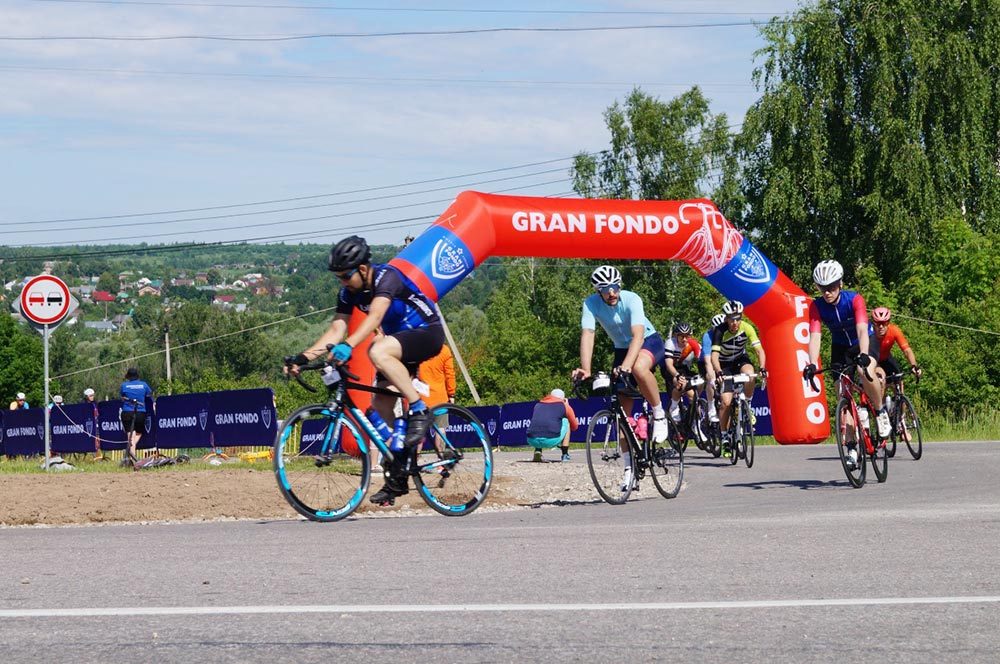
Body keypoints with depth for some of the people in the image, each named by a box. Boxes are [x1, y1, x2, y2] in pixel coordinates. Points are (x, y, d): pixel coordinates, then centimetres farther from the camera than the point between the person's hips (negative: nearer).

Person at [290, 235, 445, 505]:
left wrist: (348, 345, -54)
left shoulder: (387, 277, -25)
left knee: (378, 352, -35)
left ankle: (419, 410, -24)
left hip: (428, 333, -8)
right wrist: (305, 356, -19)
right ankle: (397, 476, 9)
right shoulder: (349, 292, -2)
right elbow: (336, 329, -6)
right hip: (399, 340, 8)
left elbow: (375, 316, -41)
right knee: (380, 405, 0)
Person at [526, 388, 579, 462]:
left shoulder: (538, 405, 27)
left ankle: (537, 451, 17)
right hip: (551, 441, -3)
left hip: (532, 441, 3)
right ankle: (565, 455, 22)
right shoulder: (564, 406, 17)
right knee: (566, 421, 26)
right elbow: (574, 427, 29)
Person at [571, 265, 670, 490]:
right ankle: (629, 467, 7)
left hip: (649, 342, -4)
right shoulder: (591, 304, -20)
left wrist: (626, 365, -55)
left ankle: (659, 415, -18)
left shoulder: (631, 300, -28)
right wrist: (585, 369, -45)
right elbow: (587, 335, -30)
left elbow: (638, 335, -40)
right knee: (622, 413, -2)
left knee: (639, 368, -41)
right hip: (622, 348, 4)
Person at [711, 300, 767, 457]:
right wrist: (718, 372, -52)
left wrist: (762, 368, -41)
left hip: (741, 360, 1)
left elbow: (759, 350, -23)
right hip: (724, 365, -1)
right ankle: (725, 438, 1)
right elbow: (714, 355, -34)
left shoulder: (747, 328, -21)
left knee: (750, 376, -35)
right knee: (726, 402, -15)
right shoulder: (720, 331, -26)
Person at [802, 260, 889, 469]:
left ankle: (881, 412, -11)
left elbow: (862, 330, -39)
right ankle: (852, 448, -1)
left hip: (864, 342, -3)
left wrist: (863, 355, -57)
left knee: (865, 371, -36)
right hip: (840, 347, 3)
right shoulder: (817, 306, -20)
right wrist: (812, 364, -45)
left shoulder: (854, 299, -27)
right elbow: (815, 336, -29)